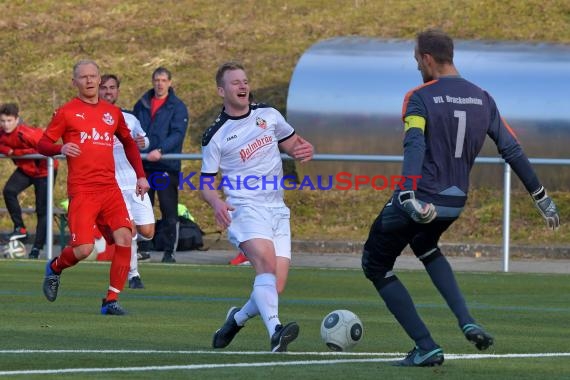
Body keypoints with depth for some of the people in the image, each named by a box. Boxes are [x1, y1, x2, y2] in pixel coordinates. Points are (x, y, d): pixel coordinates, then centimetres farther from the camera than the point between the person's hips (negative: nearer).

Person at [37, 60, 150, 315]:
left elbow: (128, 142, 28)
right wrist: (61, 148, -20)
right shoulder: (66, 112, 2)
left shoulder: (113, 112, 15)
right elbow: (42, 145, 2)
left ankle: (111, 300, -4)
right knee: (84, 249, -13)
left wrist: (140, 176, 20)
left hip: (110, 189, 4)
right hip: (81, 191, -4)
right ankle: (54, 268, 22)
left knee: (124, 239, -13)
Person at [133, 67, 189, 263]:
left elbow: (178, 134, -11)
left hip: (167, 165, -4)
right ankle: (143, 248, 15)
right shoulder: (142, 105, 13)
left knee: (169, 211, -3)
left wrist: (161, 150, -25)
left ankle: (169, 251, 0)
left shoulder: (177, 107, 0)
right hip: (143, 165, 4)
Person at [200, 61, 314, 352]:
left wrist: (304, 151, -2)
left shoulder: (268, 115, 12)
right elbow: (206, 183, 5)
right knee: (266, 262, -32)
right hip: (245, 207, -5)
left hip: (277, 209, 5)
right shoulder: (215, 136, 2)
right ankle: (275, 331, -47)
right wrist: (216, 203, -18)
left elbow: (293, 144, 23)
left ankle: (237, 318, 25)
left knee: (275, 288, -4)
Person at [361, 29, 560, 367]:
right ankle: (468, 322, 15)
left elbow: (414, 145, -28)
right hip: (456, 202, 6)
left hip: (419, 201, -6)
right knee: (425, 245, 37)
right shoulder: (482, 99, 5)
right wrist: (541, 197, 12)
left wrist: (408, 194, -40)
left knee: (376, 265, 13)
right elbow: (512, 150, 5)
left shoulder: (420, 98, -11)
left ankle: (426, 348, 5)